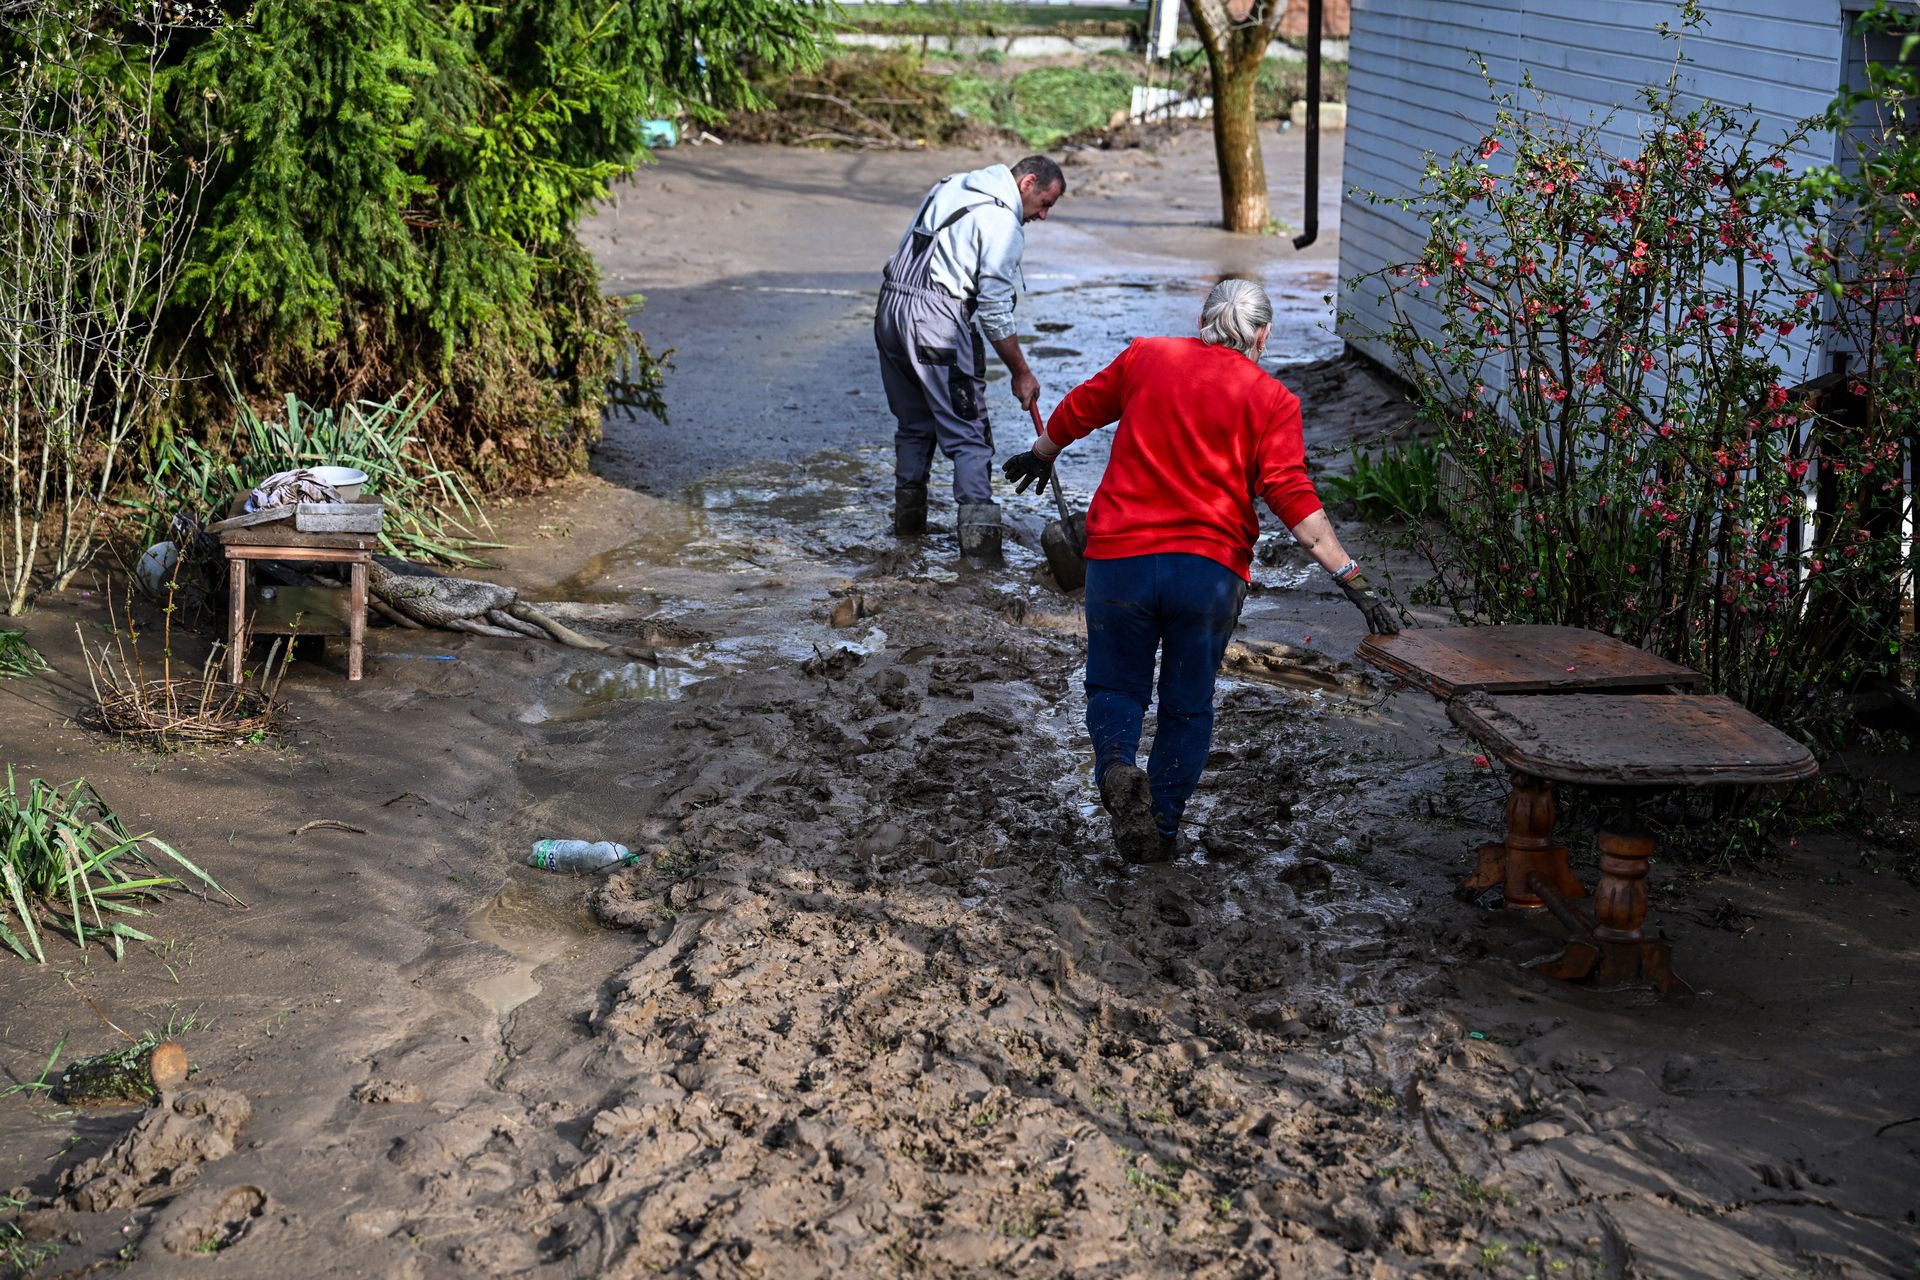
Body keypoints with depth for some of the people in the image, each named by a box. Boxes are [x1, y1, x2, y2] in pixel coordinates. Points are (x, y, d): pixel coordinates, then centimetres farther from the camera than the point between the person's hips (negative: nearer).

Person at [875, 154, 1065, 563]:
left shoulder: (951, 187, 19)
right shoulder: (1003, 222, -7)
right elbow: (995, 311, -8)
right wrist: (1021, 373, 0)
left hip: (889, 310, 8)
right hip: (936, 319, -8)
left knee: (913, 424, 21)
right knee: (968, 434, -4)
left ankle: (908, 515, 28)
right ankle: (978, 533, -11)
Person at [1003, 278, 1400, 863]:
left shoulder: (1146, 357, 8)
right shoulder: (1271, 400, 2)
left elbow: (1078, 410, 23)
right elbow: (1293, 496, -10)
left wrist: (1039, 455, 43)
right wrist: (1354, 581, -12)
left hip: (1120, 556, 1)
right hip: (1209, 571, -1)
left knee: (1116, 685, 16)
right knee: (1188, 705, 16)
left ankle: (1116, 766, -13)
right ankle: (1162, 829, 15)